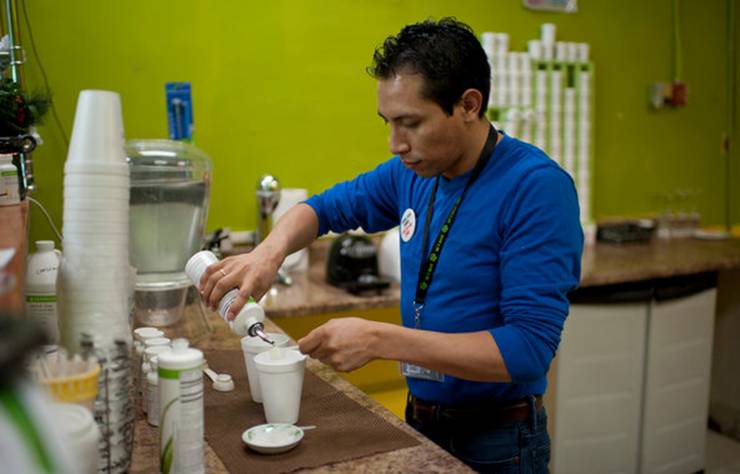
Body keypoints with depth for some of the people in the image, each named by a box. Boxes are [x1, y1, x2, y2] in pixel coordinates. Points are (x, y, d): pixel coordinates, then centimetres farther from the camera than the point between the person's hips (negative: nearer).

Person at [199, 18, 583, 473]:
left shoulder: (537, 187, -23)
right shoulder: (413, 172, -3)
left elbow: (529, 349, -28)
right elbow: (329, 207, 10)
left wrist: (378, 339, -30)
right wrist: (269, 253, -11)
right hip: (420, 420, 6)